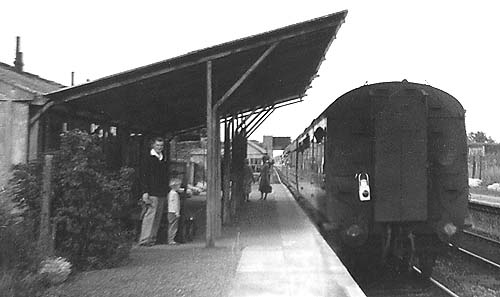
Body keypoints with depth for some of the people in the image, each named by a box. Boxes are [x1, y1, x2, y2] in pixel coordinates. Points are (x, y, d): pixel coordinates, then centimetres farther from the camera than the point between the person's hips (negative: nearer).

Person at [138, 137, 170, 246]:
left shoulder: (164, 159, 17)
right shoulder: (148, 159, -3)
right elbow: (143, 176, -8)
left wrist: (166, 190, 16)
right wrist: (145, 192, -15)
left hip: (162, 193, 7)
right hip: (152, 193, -7)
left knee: (158, 216, 8)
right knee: (150, 215, -11)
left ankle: (152, 238, 14)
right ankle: (144, 239, -8)